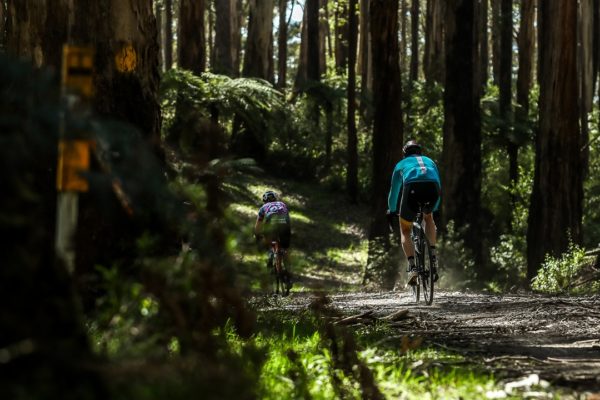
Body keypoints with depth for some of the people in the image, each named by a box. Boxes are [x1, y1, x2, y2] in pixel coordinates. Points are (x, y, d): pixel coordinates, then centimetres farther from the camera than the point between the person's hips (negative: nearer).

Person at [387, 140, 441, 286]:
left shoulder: (402, 164, 35)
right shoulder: (430, 161, 40)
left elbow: (394, 190, 43)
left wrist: (391, 211, 57)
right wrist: (435, 208, 63)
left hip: (412, 187, -2)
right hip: (433, 187, 2)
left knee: (405, 231, 16)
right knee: (428, 217, 34)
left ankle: (412, 267, -5)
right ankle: (433, 256, 17)